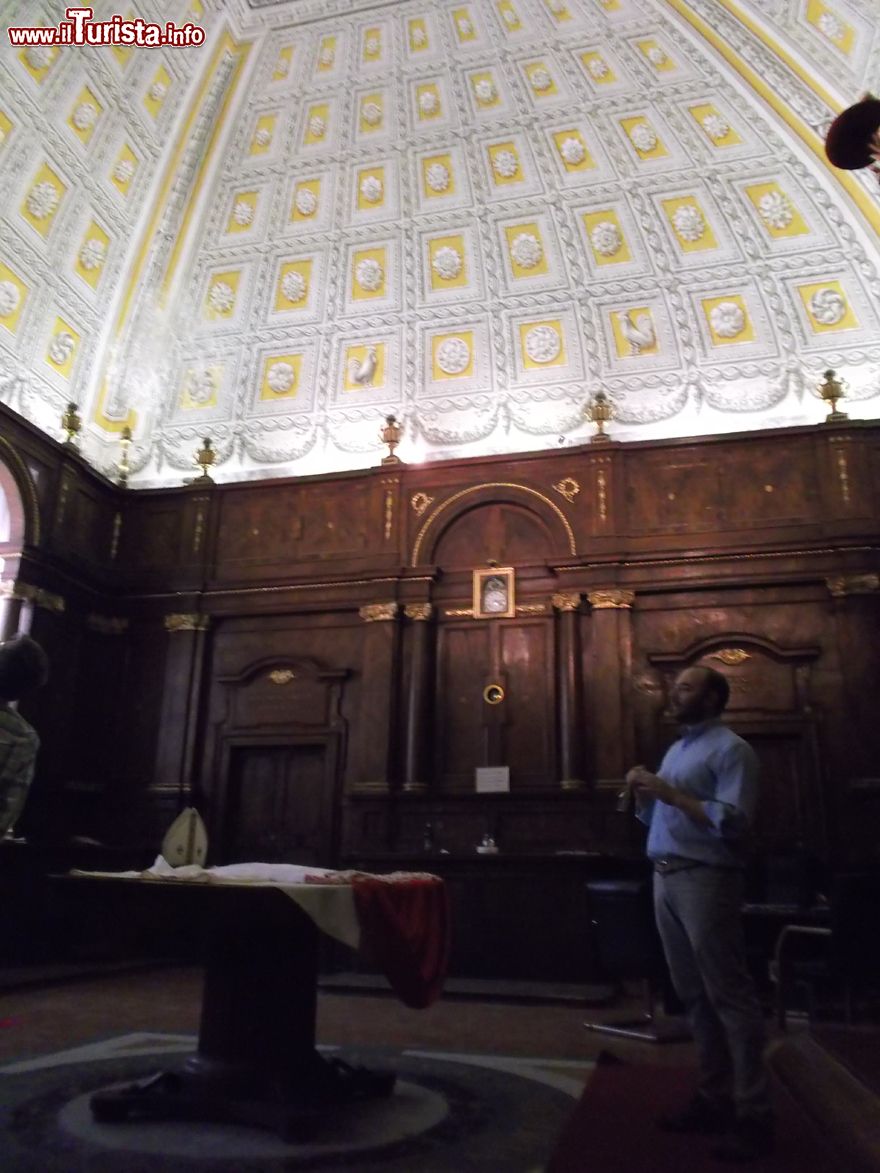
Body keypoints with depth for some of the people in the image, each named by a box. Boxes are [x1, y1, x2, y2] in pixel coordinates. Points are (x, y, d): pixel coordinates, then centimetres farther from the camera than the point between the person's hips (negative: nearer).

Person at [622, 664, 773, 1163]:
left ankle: (754, 1114, 7)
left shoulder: (731, 749, -8)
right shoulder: (675, 750, 19)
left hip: (705, 879, -9)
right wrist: (643, 792, 2)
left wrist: (670, 792, -20)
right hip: (665, 879, 9)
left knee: (729, 995, -2)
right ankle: (715, 1097, 24)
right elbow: (652, 818, 22)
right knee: (693, 993, 14)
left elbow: (734, 820, -20)